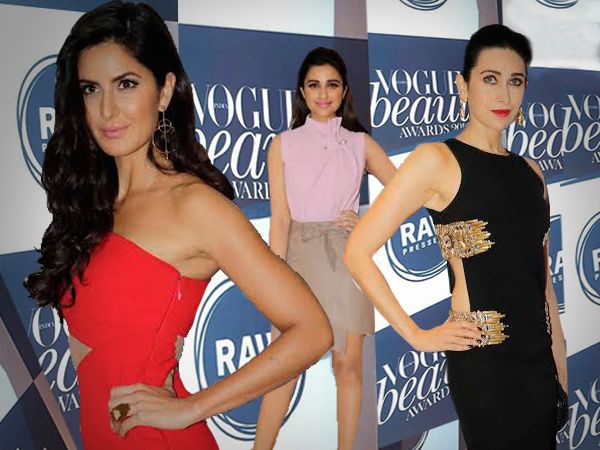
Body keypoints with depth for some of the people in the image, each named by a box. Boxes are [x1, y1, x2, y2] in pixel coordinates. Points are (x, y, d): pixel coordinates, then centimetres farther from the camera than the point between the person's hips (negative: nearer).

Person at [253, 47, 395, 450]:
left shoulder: (361, 143, 7)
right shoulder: (284, 144, 4)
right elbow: (280, 218, -2)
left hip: (348, 257, 1)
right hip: (300, 256, -1)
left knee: (349, 363, 5)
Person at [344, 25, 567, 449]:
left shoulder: (530, 171, 11)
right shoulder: (437, 160, -8)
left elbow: (542, 281, 14)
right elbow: (358, 251, -13)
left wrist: (561, 369, 11)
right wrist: (418, 336, -11)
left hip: (539, 357, 6)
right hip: (483, 362, -6)